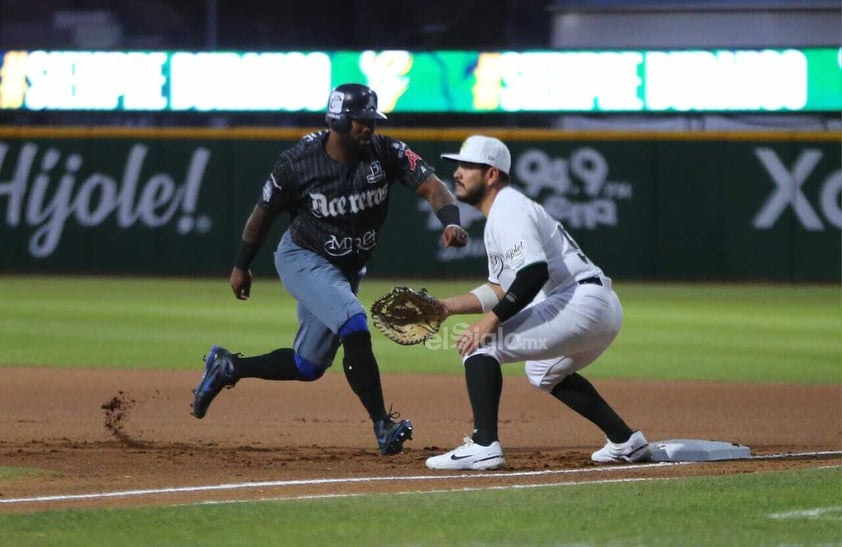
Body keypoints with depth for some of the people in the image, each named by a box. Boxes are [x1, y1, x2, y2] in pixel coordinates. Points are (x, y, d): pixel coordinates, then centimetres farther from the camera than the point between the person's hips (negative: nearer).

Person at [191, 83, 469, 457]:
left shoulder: (387, 153, -15)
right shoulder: (299, 162, -20)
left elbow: (431, 186, -25)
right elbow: (265, 212, -6)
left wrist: (451, 222, -46)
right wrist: (241, 266, 3)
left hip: (348, 269, 6)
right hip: (303, 259, -6)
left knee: (308, 366, 12)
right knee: (354, 326, -29)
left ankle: (228, 367, 33)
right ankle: (383, 426, -27)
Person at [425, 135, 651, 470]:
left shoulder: (509, 210, -10)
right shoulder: (498, 216, 23)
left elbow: (534, 272, -24)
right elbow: (501, 289, 28)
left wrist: (490, 320, -24)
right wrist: (450, 307, 17)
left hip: (583, 302, -11)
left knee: (480, 342, -13)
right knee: (544, 372, 36)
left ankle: (483, 447, -23)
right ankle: (626, 442, 34)